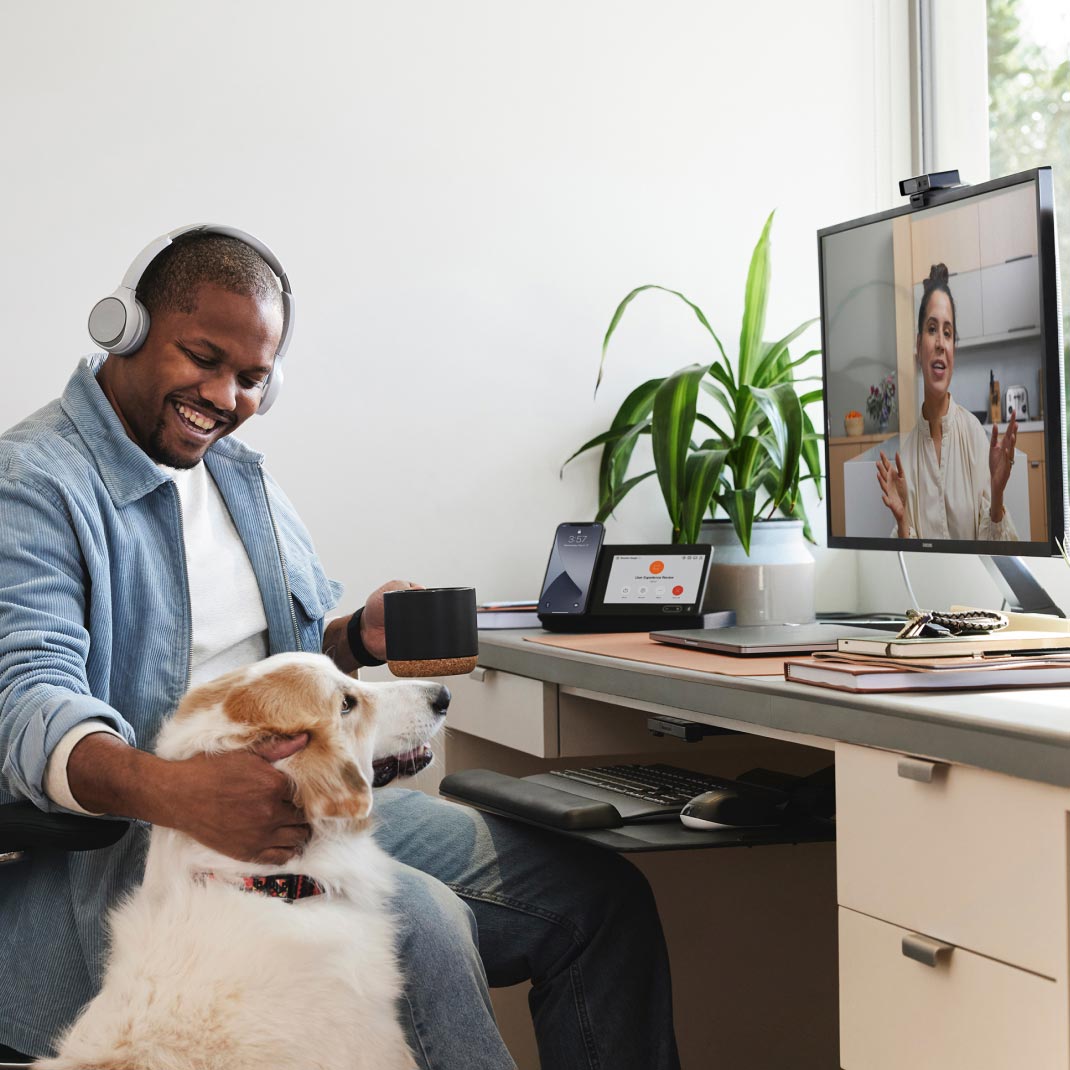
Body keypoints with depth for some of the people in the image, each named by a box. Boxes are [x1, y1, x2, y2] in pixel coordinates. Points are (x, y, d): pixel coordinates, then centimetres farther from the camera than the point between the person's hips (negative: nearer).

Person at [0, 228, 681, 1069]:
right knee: (418, 924, -33)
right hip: (110, 845, -8)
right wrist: (172, 790, -42)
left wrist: (361, 638, 4)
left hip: (291, 803, 8)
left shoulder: (244, 478, 20)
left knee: (600, 896, -5)